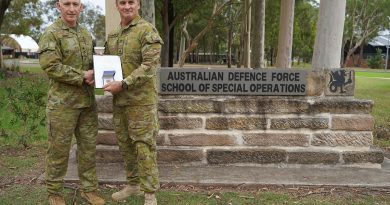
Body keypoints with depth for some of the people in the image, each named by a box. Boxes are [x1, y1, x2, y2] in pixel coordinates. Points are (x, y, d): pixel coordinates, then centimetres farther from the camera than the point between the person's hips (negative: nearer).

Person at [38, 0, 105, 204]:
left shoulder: (86, 34, 14)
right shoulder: (51, 33, -7)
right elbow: (51, 66, -17)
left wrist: (96, 73, 0)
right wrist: (81, 76, -17)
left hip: (87, 100, 6)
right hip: (63, 102, -6)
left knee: (88, 146, 11)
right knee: (59, 149, 4)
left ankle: (89, 188, 24)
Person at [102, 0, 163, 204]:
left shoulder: (147, 30, -9)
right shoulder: (113, 35, 15)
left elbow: (150, 65, -18)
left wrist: (123, 84, -22)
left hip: (141, 99, -7)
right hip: (120, 100, 7)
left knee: (144, 146, -2)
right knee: (125, 144, 15)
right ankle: (133, 184, 31)